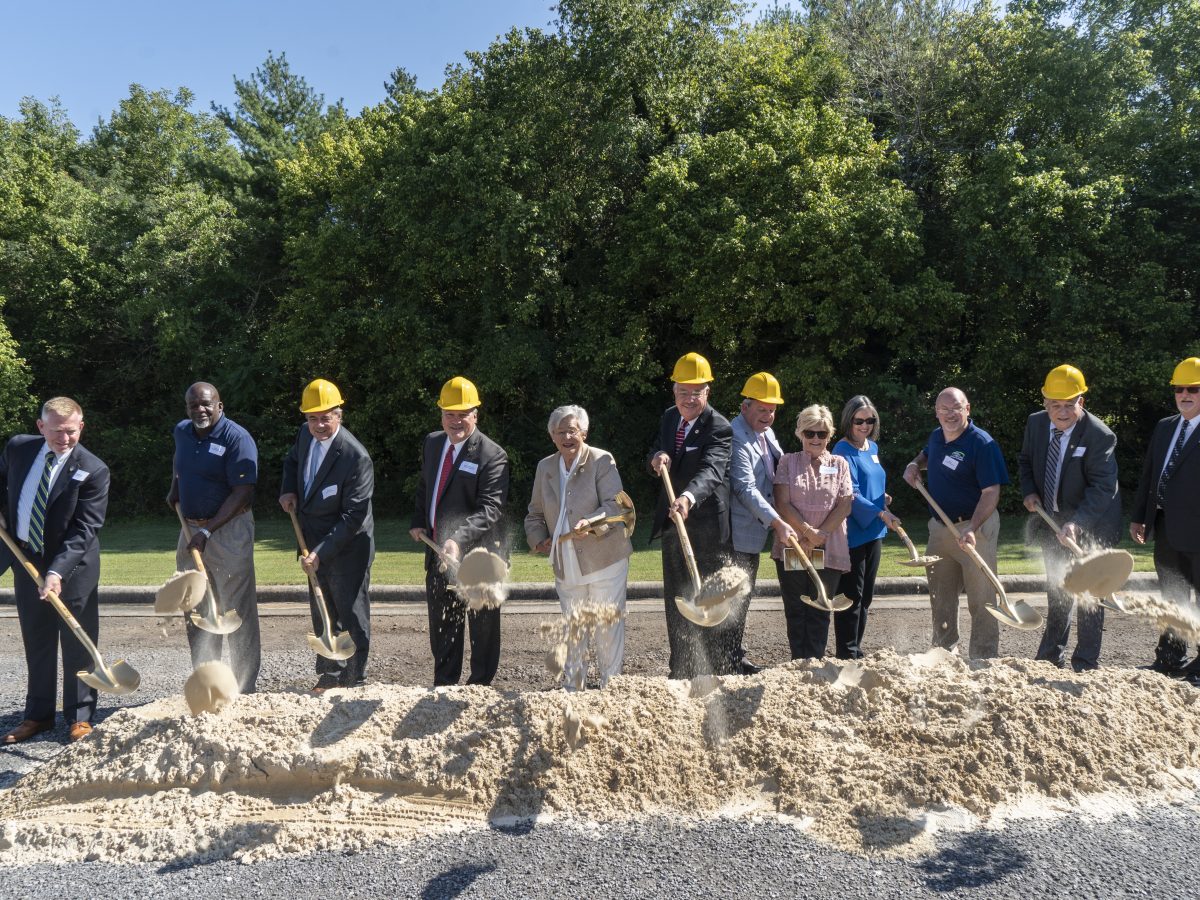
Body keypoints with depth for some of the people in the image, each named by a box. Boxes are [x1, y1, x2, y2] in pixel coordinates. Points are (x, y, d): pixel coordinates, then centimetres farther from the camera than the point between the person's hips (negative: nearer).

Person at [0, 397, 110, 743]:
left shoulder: (93, 471, -18)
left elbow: (84, 530, -19)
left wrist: (57, 572, -27)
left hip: (73, 565, -4)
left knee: (77, 644, 4)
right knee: (36, 643, 14)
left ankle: (80, 718, 16)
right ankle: (38, 715, 27)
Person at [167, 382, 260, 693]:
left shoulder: (236, 438, -14)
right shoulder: (182, 432, 8)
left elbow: (242, 492, -19)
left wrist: (208, 531, -22)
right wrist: (174, 487, 18)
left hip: (229, 528, -7)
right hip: (190, 528, 7)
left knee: (237, 611, -3)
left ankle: (244, 688, 7)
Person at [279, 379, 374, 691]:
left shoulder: (356, 458, -25)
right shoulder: (305, 434, -2)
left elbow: (353, 517, -25)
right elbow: (292, 460, 21)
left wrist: (321, 553, -27)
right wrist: (288, 490, 3)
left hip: (347, 548, -8)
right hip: (315, 543, 8)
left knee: (352, 615, 5)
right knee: (322, 614, 20)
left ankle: (354, 680, 20)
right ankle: (329, 674, 36)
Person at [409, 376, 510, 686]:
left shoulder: (491, 455, -17)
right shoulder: (432, 442, 7)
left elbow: (490, 508, -26)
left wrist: (458, 539, -38)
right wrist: (418, 522, 7)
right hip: (438, 553, 7)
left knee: (483, 628, 9)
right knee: (441, 626, 19)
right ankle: (443, 687, 35)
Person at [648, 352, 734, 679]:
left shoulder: (719, 427, -16)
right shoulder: (669, 418, 7)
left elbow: (711, 469, -32)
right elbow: (655, 453, 13)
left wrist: (689, 497, -52)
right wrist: (657, 458, -13)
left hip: (706, 526, -7)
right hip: (673, 523, 7)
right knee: (676, 604, 16)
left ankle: (719, 674, 13)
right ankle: (681, 673, 29)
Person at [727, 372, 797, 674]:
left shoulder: (766, 433, 12)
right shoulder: (735, 437, -18)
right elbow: (745, 488, -24)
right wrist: (778, 522, -28)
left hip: (755, 530, 10)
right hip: (739, 533, -10)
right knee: (735, 599, -5)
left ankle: (737, 659, 28)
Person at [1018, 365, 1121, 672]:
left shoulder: (1100, 436, -23)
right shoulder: (1035, 423, -6)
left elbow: (1102, 487, -28)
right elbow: (1025, 461, 11)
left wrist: (1077, 522, -40)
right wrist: (1029, 491, -6)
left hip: (1091, 524, -6)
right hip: (1051, 520, 6)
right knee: (1056, 591, 19)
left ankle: (1085, 664, 12)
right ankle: (1051, 656, 33)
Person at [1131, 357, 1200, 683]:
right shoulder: (1164, 427, 13)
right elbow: (1148, 475, 15)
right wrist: (1138, 517, 11)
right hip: (1166, 531, 7)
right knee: (1171, 599, 18)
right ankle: (1170, 659, 31)